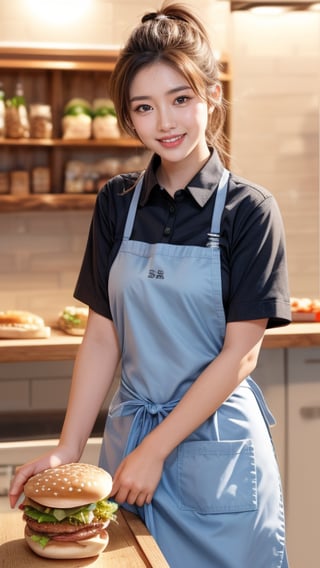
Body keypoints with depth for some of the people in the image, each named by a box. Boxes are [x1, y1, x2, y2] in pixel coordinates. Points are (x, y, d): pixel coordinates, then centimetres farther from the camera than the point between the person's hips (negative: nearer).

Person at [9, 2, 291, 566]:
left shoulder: (248, 210, -9)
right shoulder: (117, 203, 2)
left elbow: (239, 353, -11)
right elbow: (102, 335, 3)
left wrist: (155, 450, -13)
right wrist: (66, 450, -2)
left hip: (215, 442, -3)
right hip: (128, 434, 3)